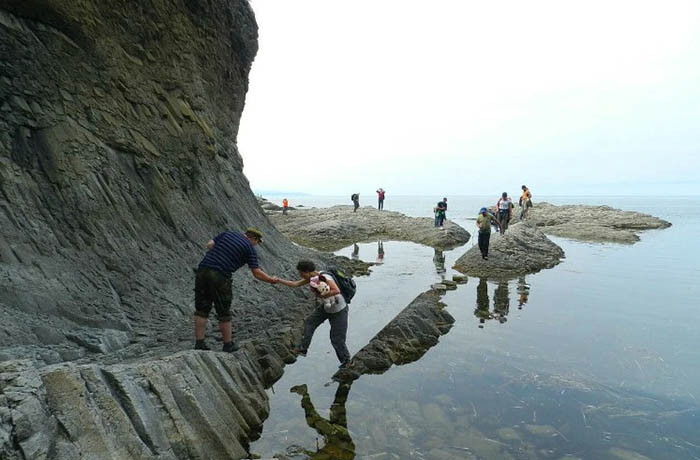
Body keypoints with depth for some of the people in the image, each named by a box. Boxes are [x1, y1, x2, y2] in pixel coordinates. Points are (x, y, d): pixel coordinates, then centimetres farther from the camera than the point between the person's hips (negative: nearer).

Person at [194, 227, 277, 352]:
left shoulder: (227, 234, 19)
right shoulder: (250, 248, 4)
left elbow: (209, 244, 12)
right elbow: (257, 273, 0)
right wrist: (271, 280, 14)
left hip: (203, 270, 5)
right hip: (220, 276, -5)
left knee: (201, 309, 13)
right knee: (224, 313, 10)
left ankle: (199, 343, 13)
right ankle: (228, 345, 22)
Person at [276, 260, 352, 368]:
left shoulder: (325, 277, -31)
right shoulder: (312, 278, -5)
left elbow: (336, 290, -44)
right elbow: (295, 284, 1)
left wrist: (321, 295, -34)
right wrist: (278, 281, -4)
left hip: (338, 311, -8)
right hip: (325, 307, 8)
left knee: (336, 339, 2)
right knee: (309, 323, 10)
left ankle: (345, 360, 25)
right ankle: (303, 349, 24)